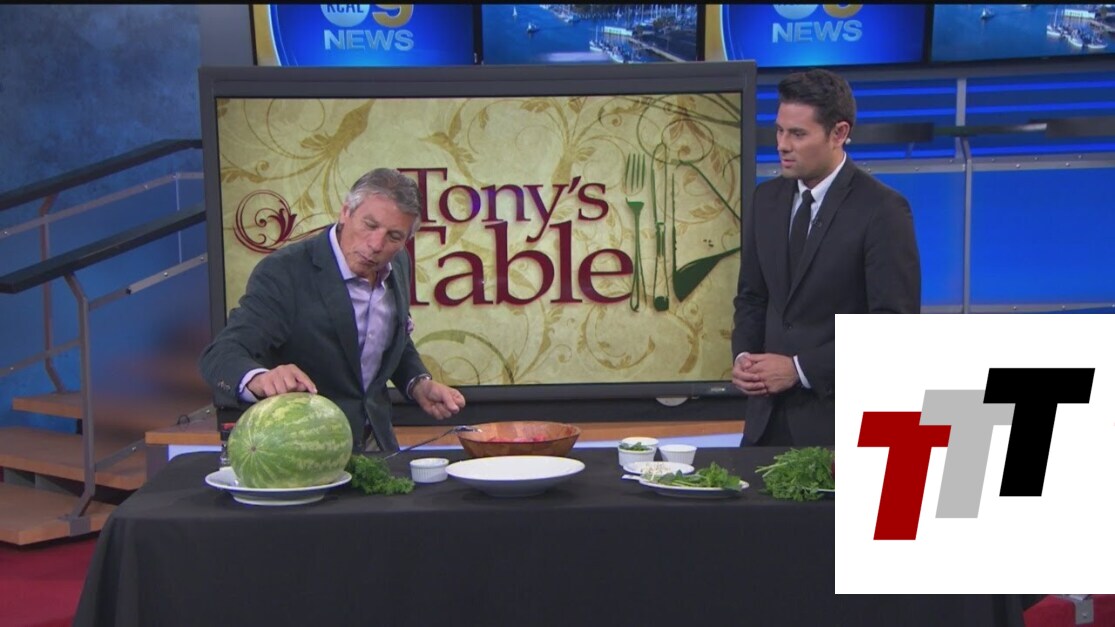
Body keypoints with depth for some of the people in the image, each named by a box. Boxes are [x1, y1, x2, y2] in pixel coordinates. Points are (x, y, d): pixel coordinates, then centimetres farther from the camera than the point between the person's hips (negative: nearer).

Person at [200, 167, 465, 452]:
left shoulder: (397, 266, 4)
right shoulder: (283, 272, -16)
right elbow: (221, 354, -25)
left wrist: (419, 385, 2)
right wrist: (259, 379, -47)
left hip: (376, 443, 4)